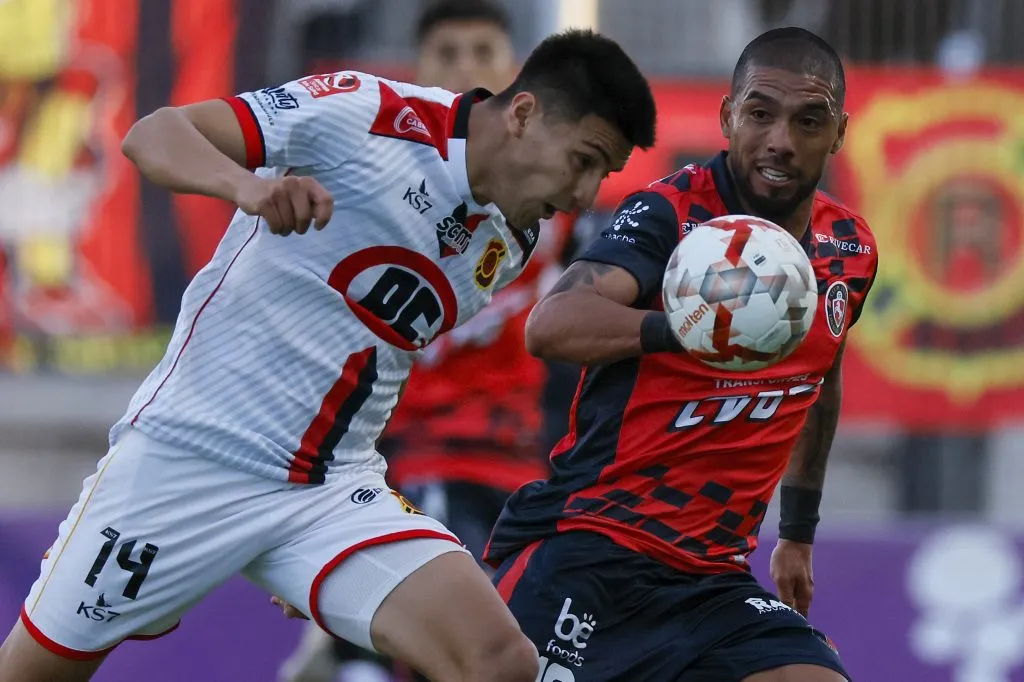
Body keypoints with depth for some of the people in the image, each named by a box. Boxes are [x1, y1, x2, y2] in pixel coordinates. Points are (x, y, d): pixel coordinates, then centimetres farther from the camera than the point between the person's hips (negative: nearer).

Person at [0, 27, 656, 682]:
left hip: (332, 491, 5)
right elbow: (152, 134, -18)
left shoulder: (512, 245, 6)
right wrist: (245, 182, -38)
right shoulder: (368, 114, -13)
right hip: (185, 453, -5)